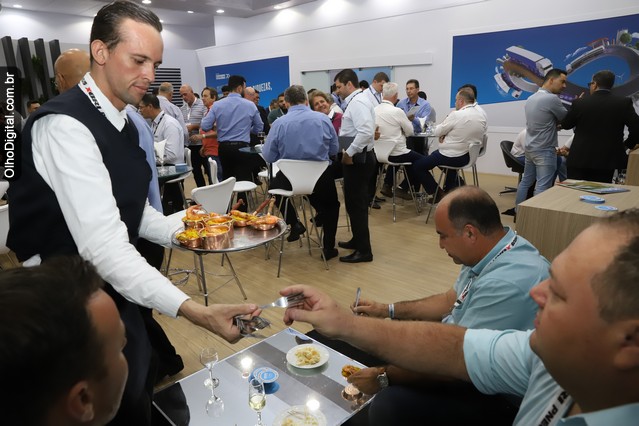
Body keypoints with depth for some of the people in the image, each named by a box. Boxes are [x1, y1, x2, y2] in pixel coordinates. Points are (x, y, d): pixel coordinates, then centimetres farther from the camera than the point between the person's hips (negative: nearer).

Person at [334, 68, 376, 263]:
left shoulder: (358, 102, -16)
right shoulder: (354, 101, 16)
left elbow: (366, 133, -29)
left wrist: (349, 153, -22)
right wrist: (349, 152, 7)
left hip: (358, 159, -10)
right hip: (357, 158, 10)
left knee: (356, 204, -5)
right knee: (355, 202, 19)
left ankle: (364, 250, 4)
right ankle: (358, 240, 33)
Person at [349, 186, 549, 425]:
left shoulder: (506, 283, -34)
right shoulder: (491, 253, -3)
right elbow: (450, 301, 12)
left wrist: (384, 376, -15)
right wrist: (387, 310, 13)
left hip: (494, 394, -9)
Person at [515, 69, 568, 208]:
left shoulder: (530, 99, 9)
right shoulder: (552, 99, -16)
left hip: (530, 148, 9)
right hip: (544, 151, -9)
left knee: (526, 182, 14)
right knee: (542, 187, -5)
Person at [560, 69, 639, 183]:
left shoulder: (580, 103, -5)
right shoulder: (624, 102, -3)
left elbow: (565, 125, 8)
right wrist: (627, 145, 11)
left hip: (580, 159, -1)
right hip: (607, 160, 1)